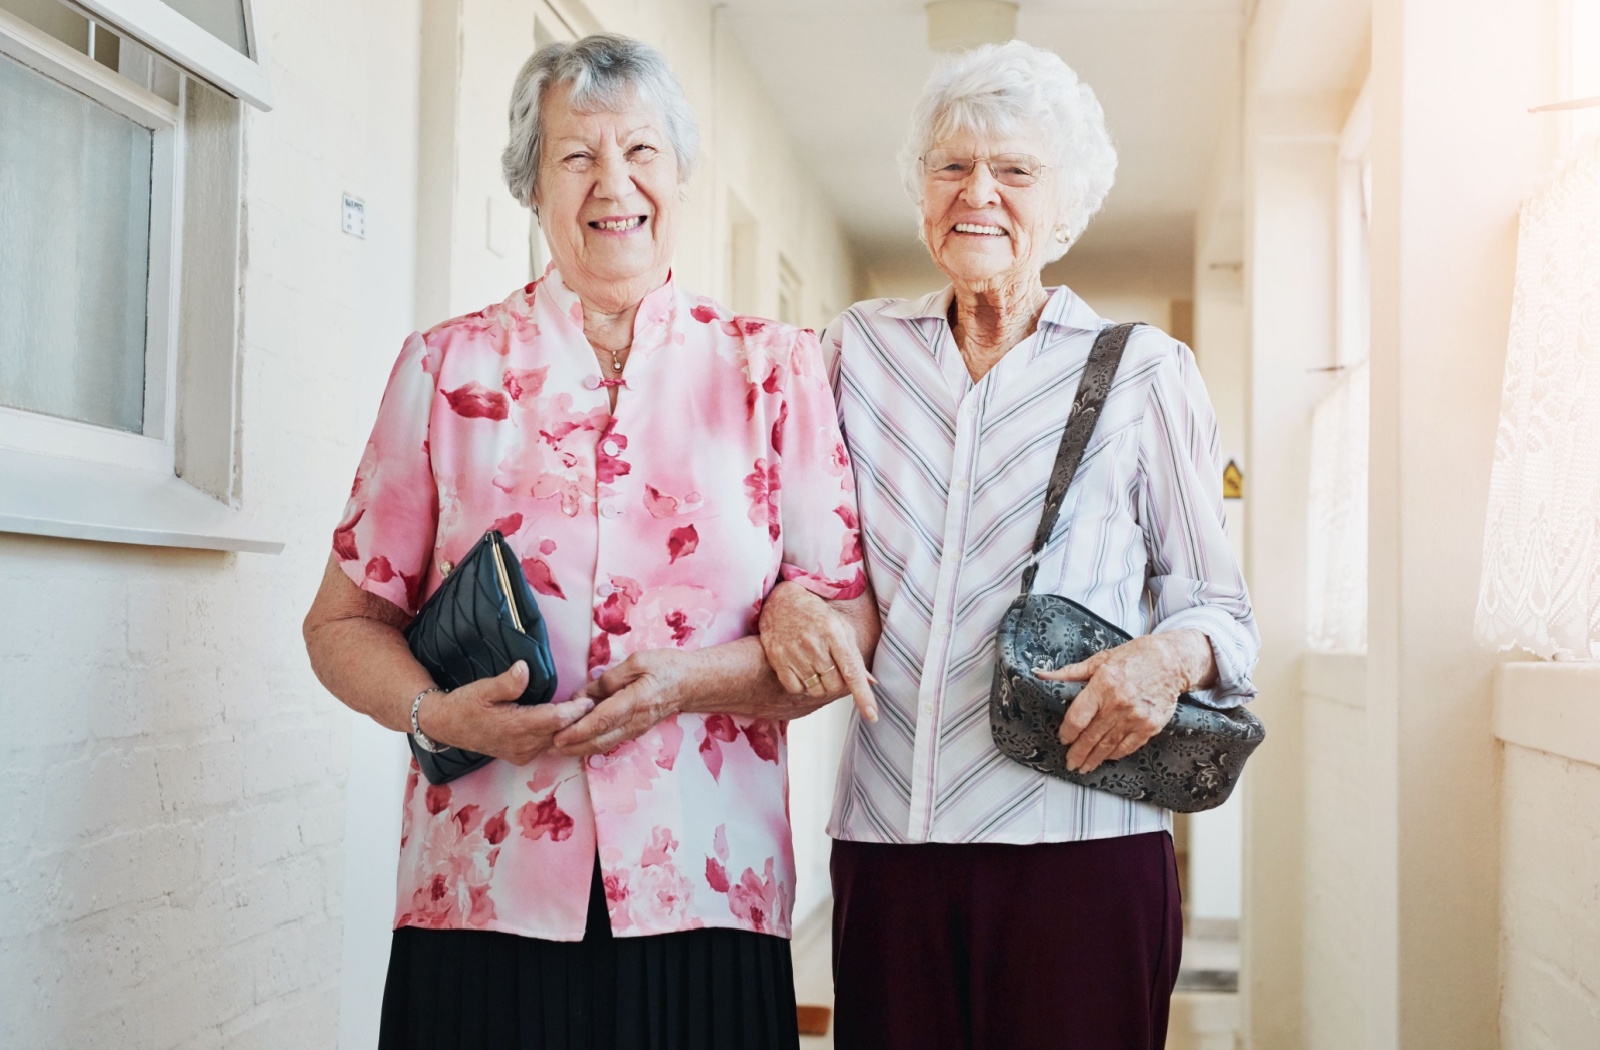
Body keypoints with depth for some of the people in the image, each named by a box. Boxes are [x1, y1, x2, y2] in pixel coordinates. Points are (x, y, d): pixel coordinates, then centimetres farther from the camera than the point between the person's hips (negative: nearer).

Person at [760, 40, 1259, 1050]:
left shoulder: (1145, 371, 6)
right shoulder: (858, 346, 11)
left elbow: (1220, 607, 8)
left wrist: (1172, 655, -14)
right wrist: (782, 597, -3)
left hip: (1079, 850, -2)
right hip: (887, 843, 2)